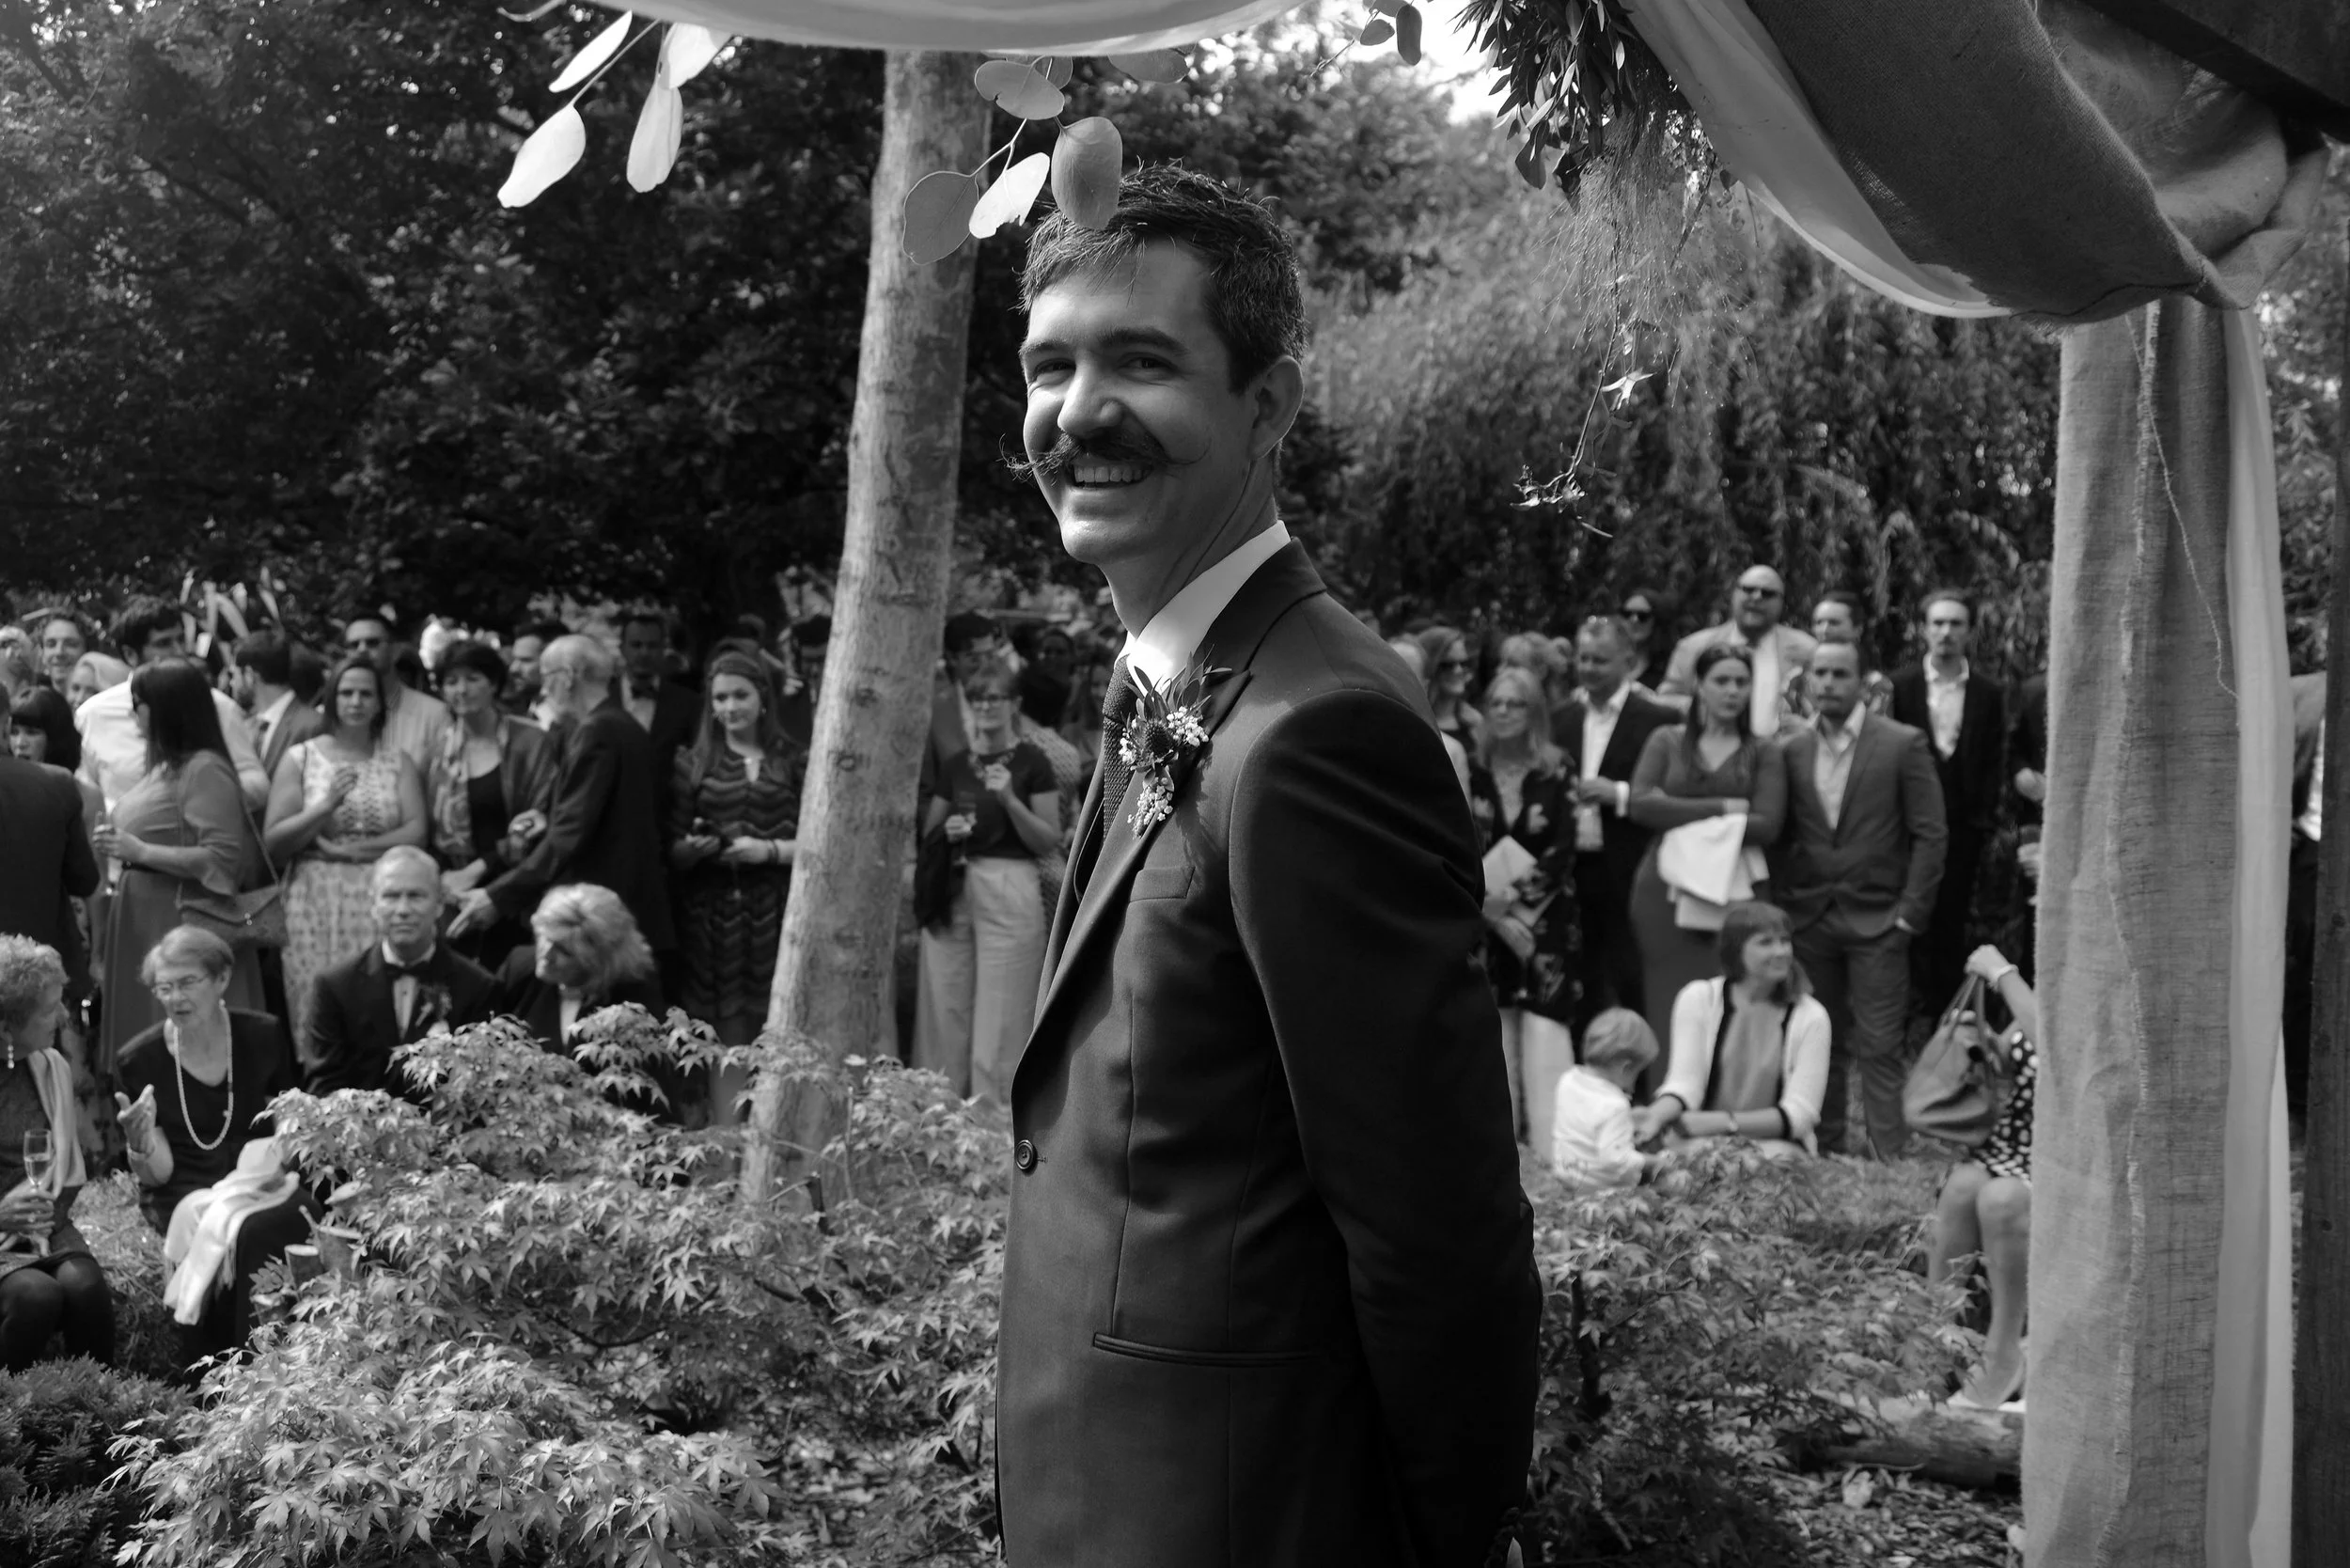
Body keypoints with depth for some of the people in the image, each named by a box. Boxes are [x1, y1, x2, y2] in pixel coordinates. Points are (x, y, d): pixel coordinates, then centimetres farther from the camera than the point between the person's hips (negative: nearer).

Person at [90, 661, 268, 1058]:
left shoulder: (205, 770, -14)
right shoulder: (163, 767, 14)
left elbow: (222, 859, -20)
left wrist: (139, 851, -20)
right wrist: (120, 845, 9)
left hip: (184, 922, -9)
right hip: (143, 920, 9)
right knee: (141, 1033, 11)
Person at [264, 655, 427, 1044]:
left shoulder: (398, 762, 10)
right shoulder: (300, 759, 7)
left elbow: (416, 833, -2)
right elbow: (273, 843, 1)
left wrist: (349, 849, -8)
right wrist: (324, 807, -12)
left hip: (380, 903, 1)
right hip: (315, 905, -1)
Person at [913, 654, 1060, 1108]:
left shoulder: (1032, 762, -1)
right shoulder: (956, 764, 12)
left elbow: (1050, 842, -4)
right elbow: (926, 834, 20)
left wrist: (1009, 800, -17)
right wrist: (947, 831, -2)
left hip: (1008, 891, -5)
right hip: (951, 893, 5)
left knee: (999, 1020, -4)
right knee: (945, 1014, 5)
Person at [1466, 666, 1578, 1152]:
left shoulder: (1556, 771, 1)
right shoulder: (1471, 773, 5)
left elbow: (1563, 852, -4)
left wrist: (1517, 899, -14)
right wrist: (1495, 911, -9)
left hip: (1546, 921, -2)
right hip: (1487, 926, 2)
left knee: (1545, 1038, -9)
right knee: (1495, 1043, 0)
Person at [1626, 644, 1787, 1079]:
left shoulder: (1761, 753, 9)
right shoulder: (1666, 741, 10)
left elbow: (1765, 826, -5)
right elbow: (1641, 805, -5)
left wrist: (1682, 817, -8)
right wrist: (1720, 808, -9)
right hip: (1664, 891, 0)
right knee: (1668, 1009, -2)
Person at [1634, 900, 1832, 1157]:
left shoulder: (1810, 1017, -1)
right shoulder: (1698, 999, 2)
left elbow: (1797, 1114, -7)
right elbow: (1684, 1082, -7)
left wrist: (1724, 1122, -22)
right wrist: (1657, 1115, -32)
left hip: (1775, 1142, 0)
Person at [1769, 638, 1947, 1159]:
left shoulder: (1903, 745, -4)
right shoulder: (1792, 750, 6)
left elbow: (1929, 835, -3)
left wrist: (1909, 915, -8)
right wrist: (1782, 904, 3)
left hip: (1877, 921, -3)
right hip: (1809, 919, 3)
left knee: (1879, 1047, -4)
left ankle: (1888, 1156, 1)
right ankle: (1824, 1152, 15)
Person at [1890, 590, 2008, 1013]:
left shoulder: (1988, 694, 6)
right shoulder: (1901, 687, 3)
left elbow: (1994, 764, 6)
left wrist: (1983, 819, -3)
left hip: (1964, 824, 1)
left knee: (1951, 923, 3)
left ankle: (1948, 1014, 10)